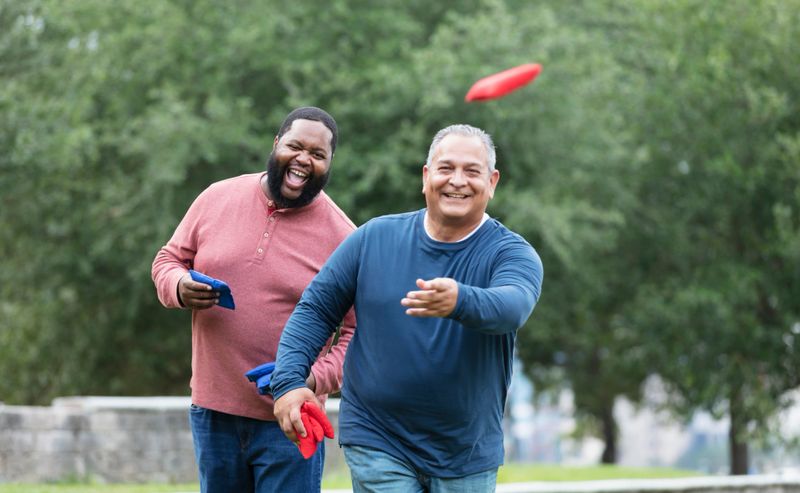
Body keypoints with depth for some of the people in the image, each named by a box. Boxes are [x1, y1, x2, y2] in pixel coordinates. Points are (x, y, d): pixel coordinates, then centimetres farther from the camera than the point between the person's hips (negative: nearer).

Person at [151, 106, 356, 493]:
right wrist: (179, 288, -9)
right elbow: (168, 260, 14)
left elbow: (359, 330, -5)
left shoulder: (342, 237, -6)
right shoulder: (217, 199, 3)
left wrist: (317, 380, -21)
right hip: (213, 413, 4)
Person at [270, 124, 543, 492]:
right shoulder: (374, 238, 1)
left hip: (467, 458, 1)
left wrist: (460, 301, -51)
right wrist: (288, 381, -10)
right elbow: (315, 309, 6)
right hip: (377, 444, -1)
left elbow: (513, 304, -29)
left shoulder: (512, 254, -6)